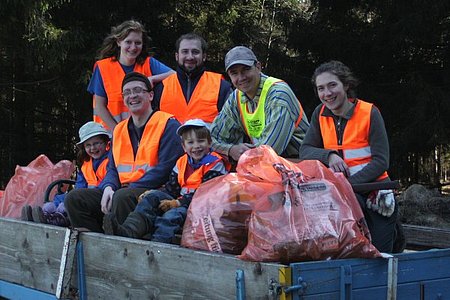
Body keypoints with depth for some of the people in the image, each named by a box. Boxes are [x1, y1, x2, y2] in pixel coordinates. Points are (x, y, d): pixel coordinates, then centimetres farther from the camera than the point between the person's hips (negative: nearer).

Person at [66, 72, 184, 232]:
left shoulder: (168, 125, -1)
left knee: (122, 197, -38)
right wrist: (108, 187, -6)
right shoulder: (119, 130, 20)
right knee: (75, 198, -9)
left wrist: (130, 188, -16)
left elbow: (165, 168, -11)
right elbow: (112, 168, 18)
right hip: (123, 190, 7)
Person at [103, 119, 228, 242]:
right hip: (181, 202, 7)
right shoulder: (181, 162, 18)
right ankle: (128, 231, -34)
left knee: (171, 216, -33)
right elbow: (172, 187, 16)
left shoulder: (214, 164, -4)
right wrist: (153, 193, -5)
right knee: (152, 197, -13)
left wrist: (178, 203, -20)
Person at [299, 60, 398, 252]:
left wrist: (349, 183, -24)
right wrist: (329, 156, -18)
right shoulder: (321, 114, 4)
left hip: (375, 192, -3)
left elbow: (381, 161, -12)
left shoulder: (369, 113, -9)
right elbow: (305, 151, 2)